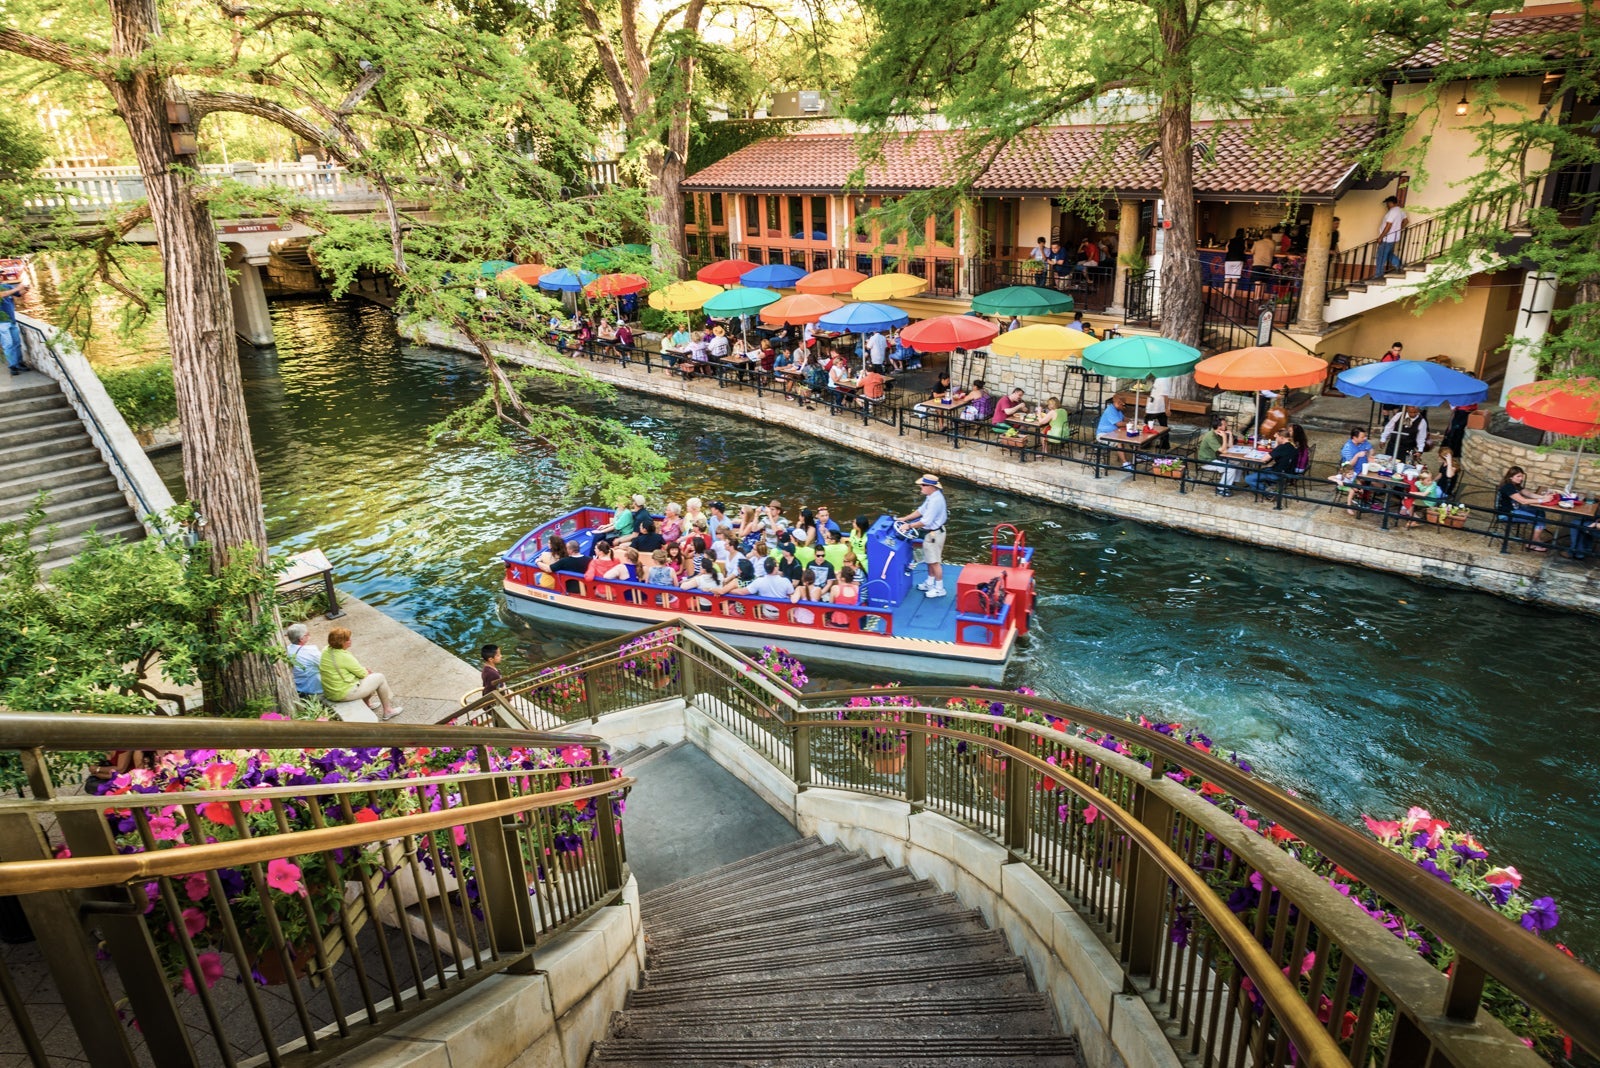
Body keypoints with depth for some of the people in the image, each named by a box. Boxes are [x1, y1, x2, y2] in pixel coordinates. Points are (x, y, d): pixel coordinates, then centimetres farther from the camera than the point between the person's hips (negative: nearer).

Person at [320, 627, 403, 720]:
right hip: (345, 694, -9)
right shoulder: (344, 657, -26)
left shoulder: (326, 650, -1)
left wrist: (364, 670, 7)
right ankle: (387, 710, 19)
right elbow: (362, 673, -13)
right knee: (380, 678, 5)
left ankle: (366, 705, 42)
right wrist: (367, 672, 10)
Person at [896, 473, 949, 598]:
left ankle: (939, 589, 13)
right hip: (931, 532, 10)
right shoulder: (932, 496, 2)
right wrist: (905, 518, 8)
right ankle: (930, 583, 37)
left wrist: (909, 525, -19)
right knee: (930, 560, 22)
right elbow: (921, 510, 13)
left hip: (934, 534, -10)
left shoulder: (935, 500, -29)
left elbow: (926, 521, -28)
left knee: (935, 562, 1)